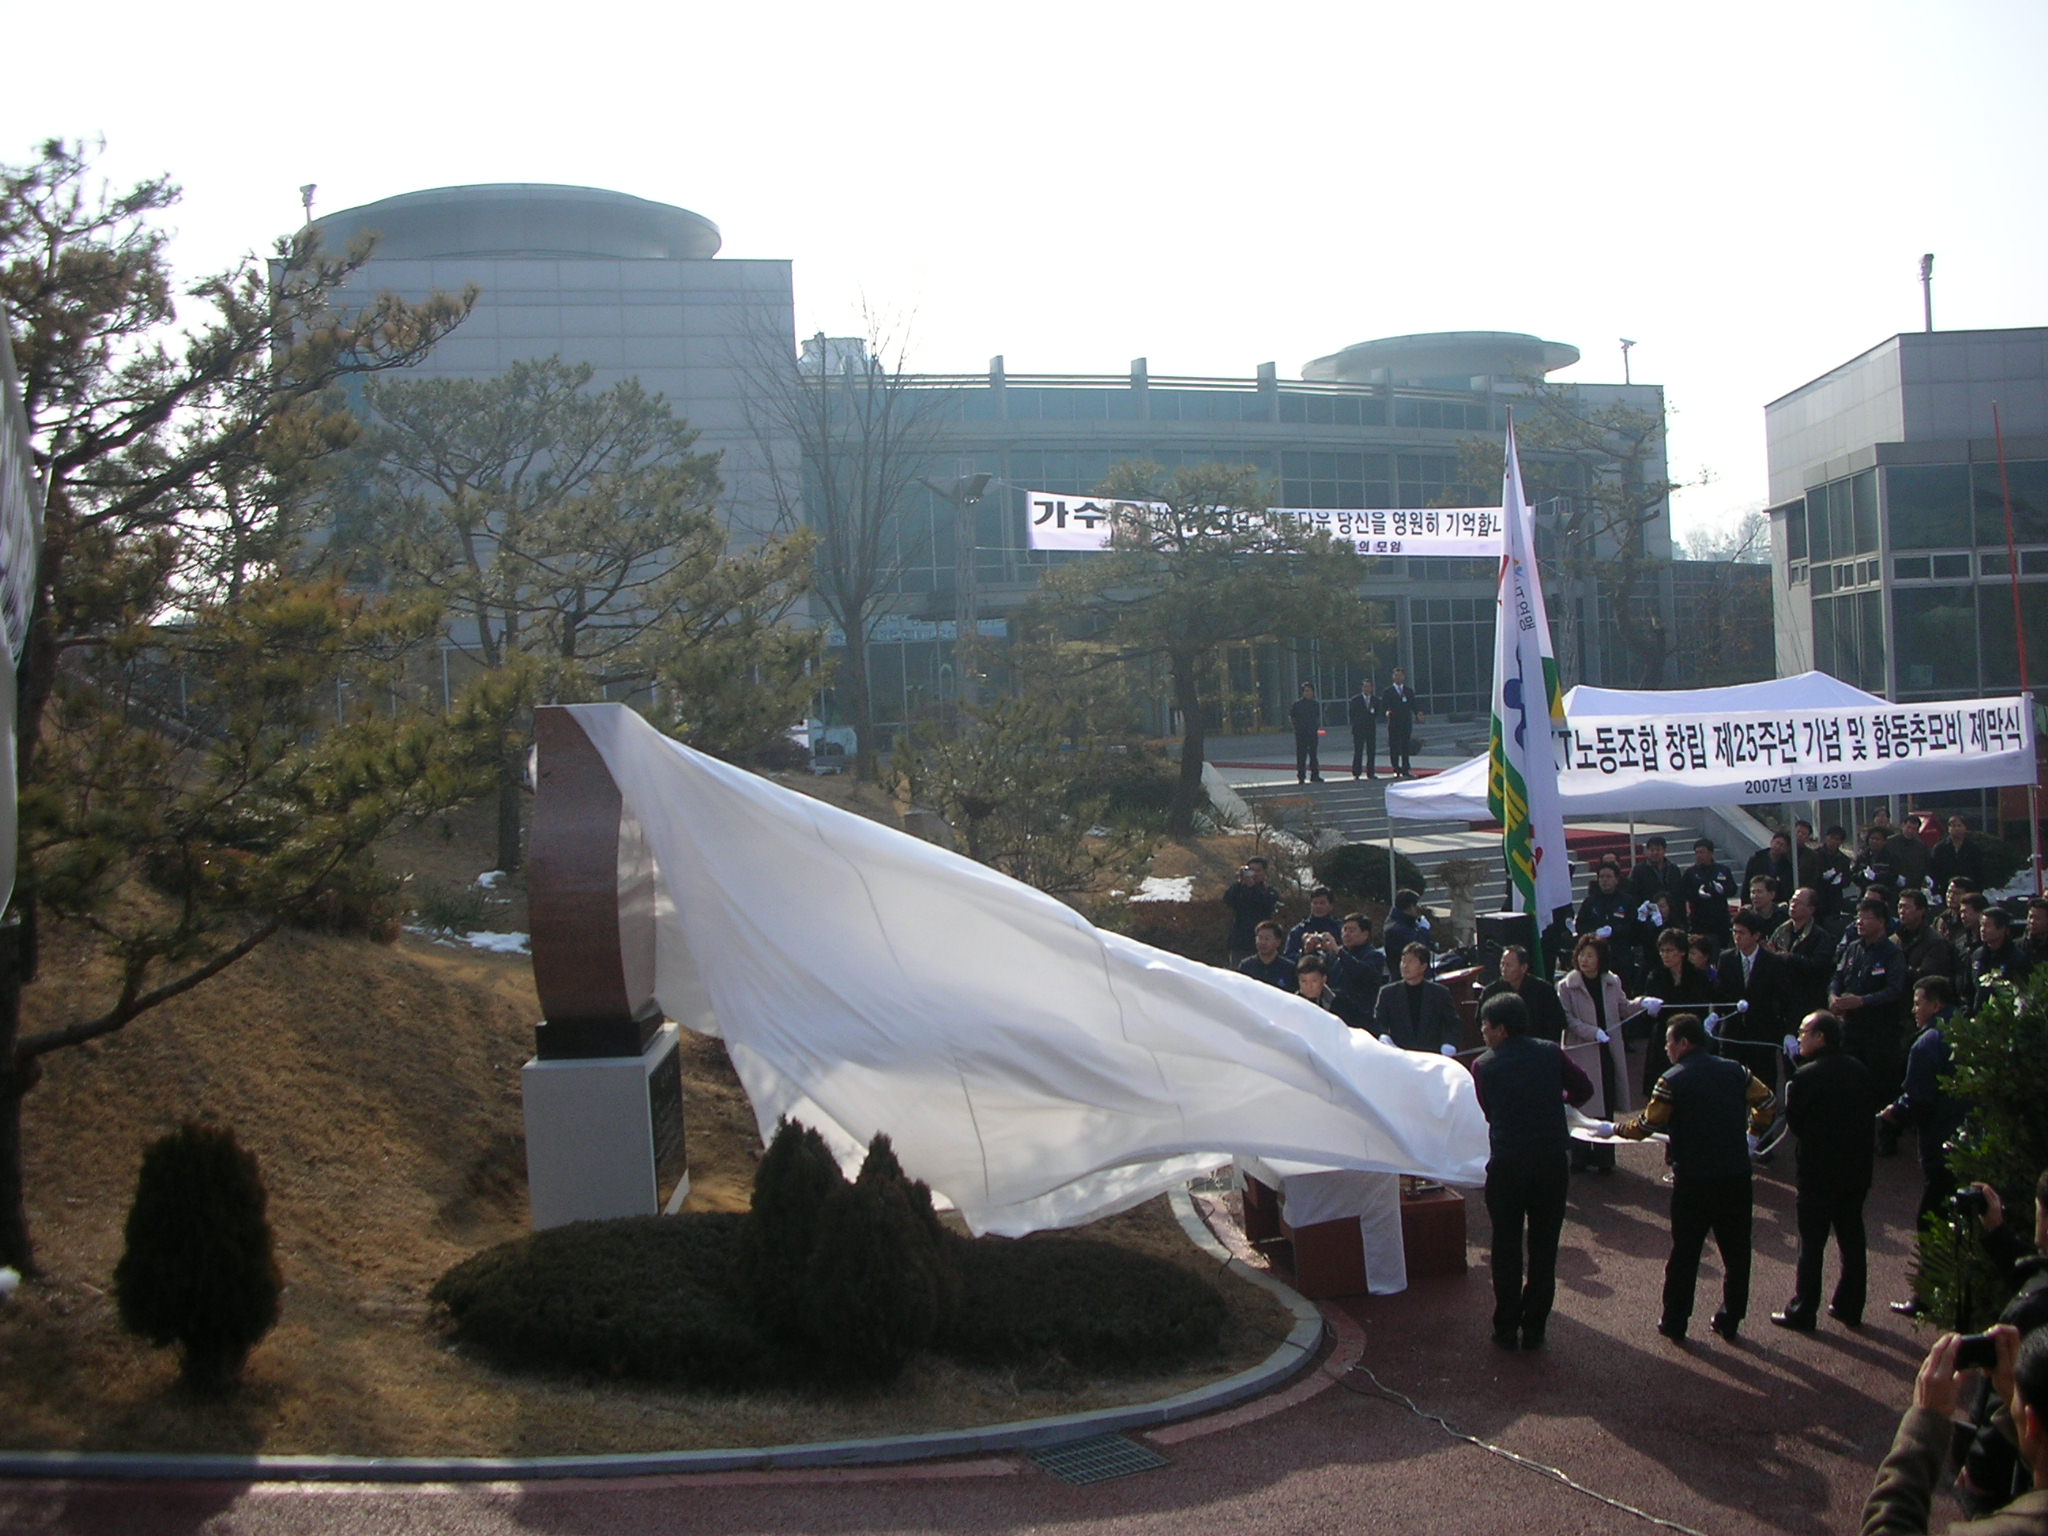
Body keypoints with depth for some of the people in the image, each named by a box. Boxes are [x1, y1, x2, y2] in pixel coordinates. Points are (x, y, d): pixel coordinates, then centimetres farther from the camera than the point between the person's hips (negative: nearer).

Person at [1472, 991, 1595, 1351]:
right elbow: (1584, 1089, 8)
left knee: (1506, 1250, 11)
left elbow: (1488, 1112, 7)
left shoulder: (1484, 1066, -3)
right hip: (1552, 1163, 2)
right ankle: (1534, 1330, 16)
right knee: (1544, 1248, 11)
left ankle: (1507, 1329, 16)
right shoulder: (1550, 1053, 1)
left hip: (1506, 1166, -1)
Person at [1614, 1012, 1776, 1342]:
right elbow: (1764, 1101, 7)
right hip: (1736, 1176, 4)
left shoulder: (1672, 1081, -9)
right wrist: (1753, 1132, 22)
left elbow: (1647, 1125, -8)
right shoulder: (1735, 1071, 4)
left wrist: (1616, 1129, 9)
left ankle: (1674, 1323, 14)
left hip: (1693, 1181, -4)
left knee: (1684, 1253, 7)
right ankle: (1730, 1320, 22)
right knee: (1736, 1250, 15)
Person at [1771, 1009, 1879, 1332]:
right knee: (1852, 1236, 16)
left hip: (1819, 1169, -6)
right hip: (1858, 1165, 6)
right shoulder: (1860, 1071, 2)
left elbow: (1794, 1123, -11)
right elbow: (1871, 1111, 8)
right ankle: (1850, 1307, 24)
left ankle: (1803, 1312, 9)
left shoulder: (1806, 1076, -18)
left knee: (1812, 1242, 3)